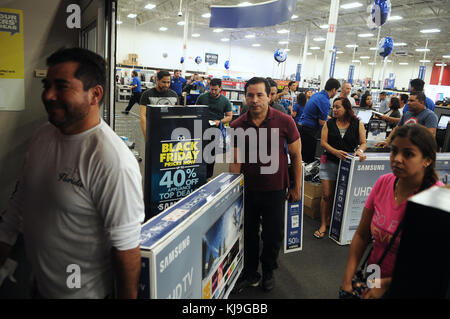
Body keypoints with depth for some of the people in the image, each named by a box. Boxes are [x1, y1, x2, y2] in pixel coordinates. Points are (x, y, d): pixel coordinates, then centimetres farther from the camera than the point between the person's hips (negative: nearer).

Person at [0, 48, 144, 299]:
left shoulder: (113, 161, -30)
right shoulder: (43, 136, -3)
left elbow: (126, 245, -26)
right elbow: (20, 200, 10)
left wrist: (128, 296, -18)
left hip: (84, 291, -7)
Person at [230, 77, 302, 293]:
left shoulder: (285, 122, -11)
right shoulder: (237, 125, -5)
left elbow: (296, 156, -2)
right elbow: (235, 161, -1)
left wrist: (297, 187, 1)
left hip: (275, 190, -1)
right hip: (247, 189, 2)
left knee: (273, 235, 13)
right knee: (248, 234, 15)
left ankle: (268, 271, 40)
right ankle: (250, 273, 37)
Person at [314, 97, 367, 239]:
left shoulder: (358, 124, 3)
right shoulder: (329, 123, 5)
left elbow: (363, 143, 3)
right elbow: (323, 142, -3)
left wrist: (360, 150, -20)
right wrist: (335, 151, -19)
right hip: (330, 163, 0)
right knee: (327, 195, -1)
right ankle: (323, 225, 9)